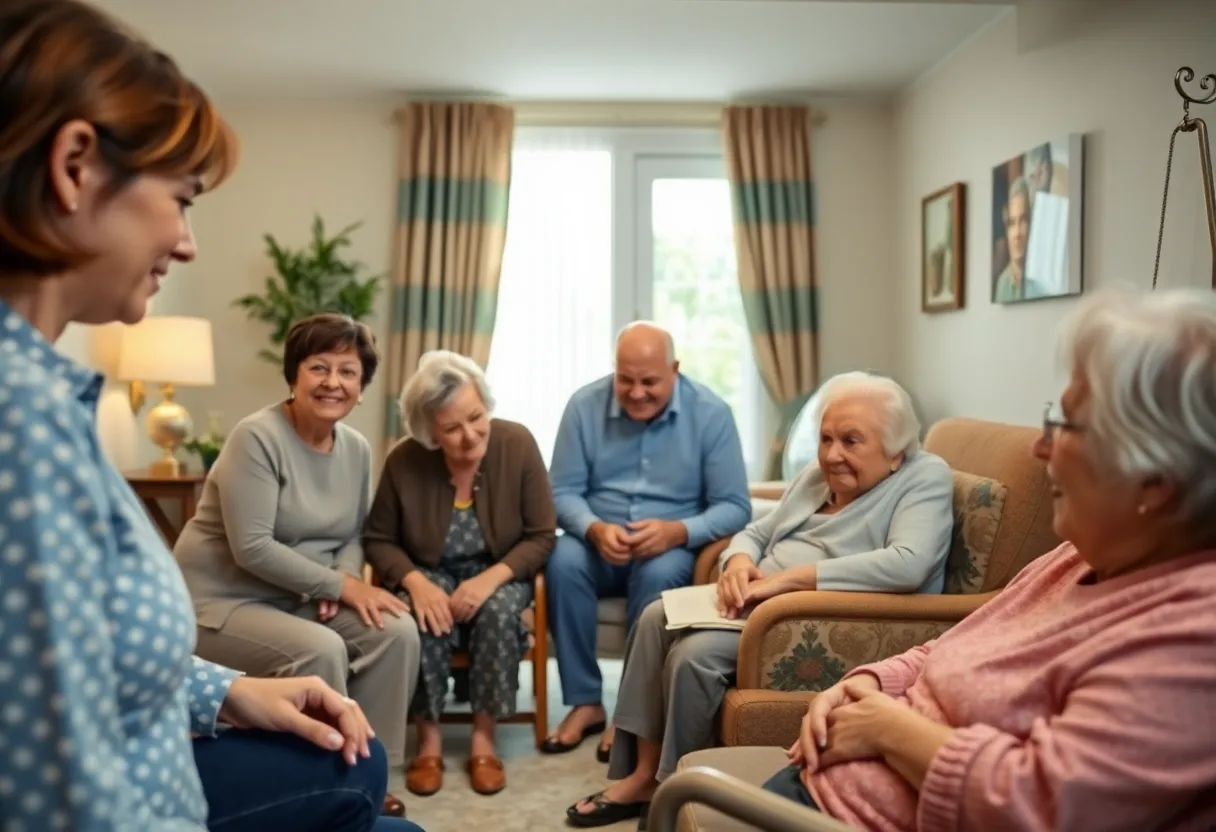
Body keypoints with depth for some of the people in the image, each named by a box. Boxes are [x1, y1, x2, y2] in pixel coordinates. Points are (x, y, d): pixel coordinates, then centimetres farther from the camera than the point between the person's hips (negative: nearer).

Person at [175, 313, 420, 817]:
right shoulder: (258, 437, -19)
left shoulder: (357, 448, 3)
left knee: (397, 630, -14)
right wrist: (339, 585, -21)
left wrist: (346, 579, -14)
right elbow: (252, 549, -25)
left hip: (299, 597, 7)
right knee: (320, 649, -31)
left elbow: (352, 536, 9)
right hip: (223, 600, -7)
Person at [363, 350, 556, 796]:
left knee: (498, 611, -32)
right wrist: (415, 581, -25)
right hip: (432, 572, 0)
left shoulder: (517, 444, -18)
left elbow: (541, 536, -13)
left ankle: (483, 736, -14)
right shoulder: (403, 461, -17)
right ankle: (429, 737, -12)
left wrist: (489, 579, -27)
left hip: (500, 572, 0)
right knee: (425, 618, -31)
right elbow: (378, 539, -5)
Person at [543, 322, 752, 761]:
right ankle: (585, 703, -16)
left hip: (673, 547, -2)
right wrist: (596, 530, -25)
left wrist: (678, 532, -29)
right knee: (563, 561, -30)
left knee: (658, 573, -35)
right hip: (599, 543, 2)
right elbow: (563, 491, -4)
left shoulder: (710, 413, -9)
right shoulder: (585, 405, -4)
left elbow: (734, 507, -10)